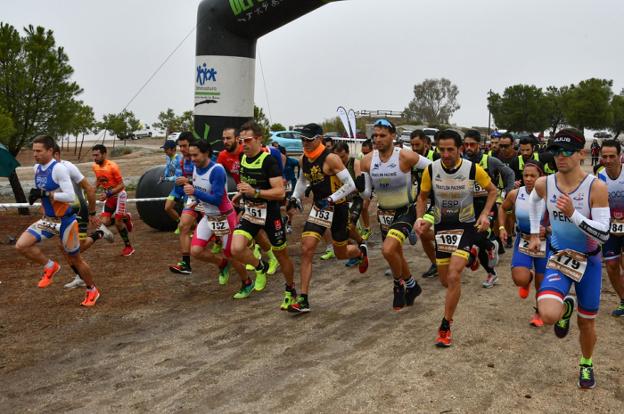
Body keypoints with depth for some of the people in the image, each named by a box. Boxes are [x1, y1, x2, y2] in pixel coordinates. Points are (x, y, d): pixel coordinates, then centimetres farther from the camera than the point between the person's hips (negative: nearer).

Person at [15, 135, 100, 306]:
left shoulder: (58, 168, -22)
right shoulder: (37, 168, 2)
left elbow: (70, 196, -27)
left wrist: (45, 194, -28)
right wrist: (35, 195, -1)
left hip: (65, 221, -7)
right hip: (47, 219, 7)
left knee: (75, 260, 7)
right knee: (21, 245, -11)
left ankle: (92, 291, 29)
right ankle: (50, 266, 11)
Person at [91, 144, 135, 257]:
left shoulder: (112, 166, -23)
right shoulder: (95, 166, -2)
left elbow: (121, 185, -22)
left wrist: (108, 194, -30)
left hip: (119, 195, -6)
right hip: (108, 196, 6)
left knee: (118, 222, -7)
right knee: (105, 222, -6)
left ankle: (128, 247, 11)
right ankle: (125, 217, 22)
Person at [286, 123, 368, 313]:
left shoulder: (330, 159, -20)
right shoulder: (303, 159, 1)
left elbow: (350, 185, -20)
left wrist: (331, 199, -27)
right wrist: (295, 198, 7)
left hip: (338, 208, -5)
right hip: (318, 208, 5)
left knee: (341, 254, 11)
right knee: (306, 250, -10)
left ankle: (361, 251, 50)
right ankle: (303, 299, -7)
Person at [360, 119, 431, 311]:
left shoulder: (405, 156, -19)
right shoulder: (367, 161, -7)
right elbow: (366, 192, -4)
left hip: (406, 211, -5)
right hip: (384, 213, 5)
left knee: (388, 250, -24)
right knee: (396, 254, 18)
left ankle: (399, 284, 4)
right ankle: (412, 286, 43)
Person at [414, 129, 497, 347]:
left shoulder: (473, 169, -17)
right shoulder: (431, 170, -11)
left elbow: (492, 191, 1)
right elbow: (422, 197, 6)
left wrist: (485, 214, -13)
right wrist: (420, 218, -11)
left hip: (466, 226, -3)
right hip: (441, 226, 3)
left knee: (453, 276, -20)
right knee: (446, 281, 12)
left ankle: (445, 327, -5)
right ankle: (469, 255, 47)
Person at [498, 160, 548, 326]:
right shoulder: (515, 194, -10)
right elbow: (502, 208, 11)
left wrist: (547, 229, -24)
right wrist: (502, 227, 1)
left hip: (543, 243, -1)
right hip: (522, 241, 1)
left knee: (541, 284, 11)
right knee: (520, 279, -19)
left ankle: (538, 313, 38)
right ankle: (528, 277, 20)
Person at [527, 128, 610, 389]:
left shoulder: (596, 187, -20)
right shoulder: (544, 184, -11)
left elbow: (604, 234, -23)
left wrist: (573, 214, -36)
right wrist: (535, 234, 14)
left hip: (589, 261, -1)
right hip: (558, 258, 1)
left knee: (587, 321, 14)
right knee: (548, 315, -24)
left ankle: (586, 364, 45)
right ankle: (566, 308, 14)